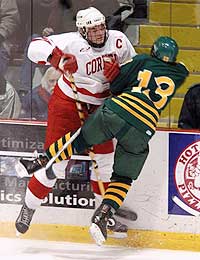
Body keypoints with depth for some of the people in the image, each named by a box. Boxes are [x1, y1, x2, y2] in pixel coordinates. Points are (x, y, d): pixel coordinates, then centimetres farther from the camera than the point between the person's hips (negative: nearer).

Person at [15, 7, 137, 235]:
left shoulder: (118, 40, -10)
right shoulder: (73, 43, -25)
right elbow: (35, 48, -31)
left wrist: (119, 71, -17)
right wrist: (58, 58, -48)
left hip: (98, 106, 5)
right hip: (67, 103, -5)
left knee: (105, 160, 8)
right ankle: (29, 207, 10)